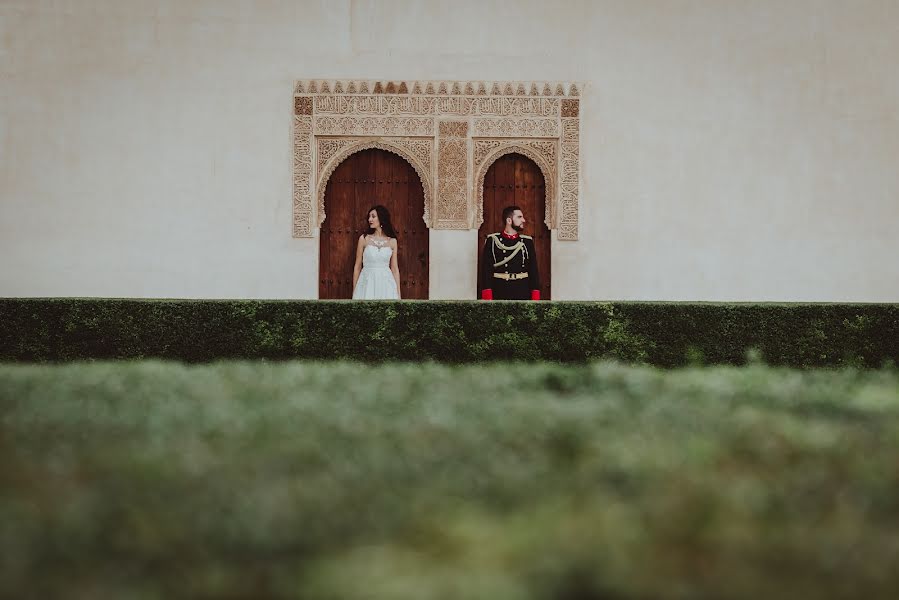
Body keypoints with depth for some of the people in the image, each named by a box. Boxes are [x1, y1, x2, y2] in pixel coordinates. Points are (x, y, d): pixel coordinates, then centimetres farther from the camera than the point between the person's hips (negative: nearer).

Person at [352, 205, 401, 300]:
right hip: (367, 283, -1)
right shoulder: (364, 239, 3)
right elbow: (357, 267, 6)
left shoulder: (392, 241, 7)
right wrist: (354, 291, 3)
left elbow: (395, 268, 9)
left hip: (386, 283, 1)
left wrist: (398, 293, 5)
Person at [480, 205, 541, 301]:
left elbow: (533, 271, 8)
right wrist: (487, 298, -11)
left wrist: (535, 299, 0)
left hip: (523, 296, 2)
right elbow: (486, 270, -3)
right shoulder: (492, 241, 1)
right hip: (499, 295, -2)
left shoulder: (527, 242, 9)